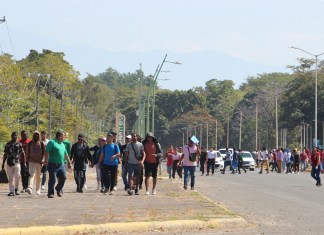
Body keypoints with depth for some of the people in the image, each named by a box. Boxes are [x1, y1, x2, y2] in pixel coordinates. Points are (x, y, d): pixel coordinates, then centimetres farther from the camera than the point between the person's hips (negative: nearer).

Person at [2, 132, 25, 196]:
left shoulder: (19, 144, 5)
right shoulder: (7, 144, 10)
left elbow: (23, 154, 7)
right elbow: (5, 155, 15)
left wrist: (24, 163, 1)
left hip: (17, 162, -2)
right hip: (9, 163, 2)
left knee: (17, 176, -10)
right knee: (10, 178, 1)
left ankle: (16, 188, 12)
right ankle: (12, 191, 5)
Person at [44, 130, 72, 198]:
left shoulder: (62, 144, 21)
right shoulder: (52, 142, -5)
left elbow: (66, 154, 29)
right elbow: (47, 152, -14)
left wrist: (69, 162, 28)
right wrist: (46, 160, -24)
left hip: (61, 165, 7)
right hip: (53, 164, -7)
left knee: (63, 177, 0)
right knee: (52, 179, -5)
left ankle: (59, 189, 23)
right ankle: (50, 193, 1)